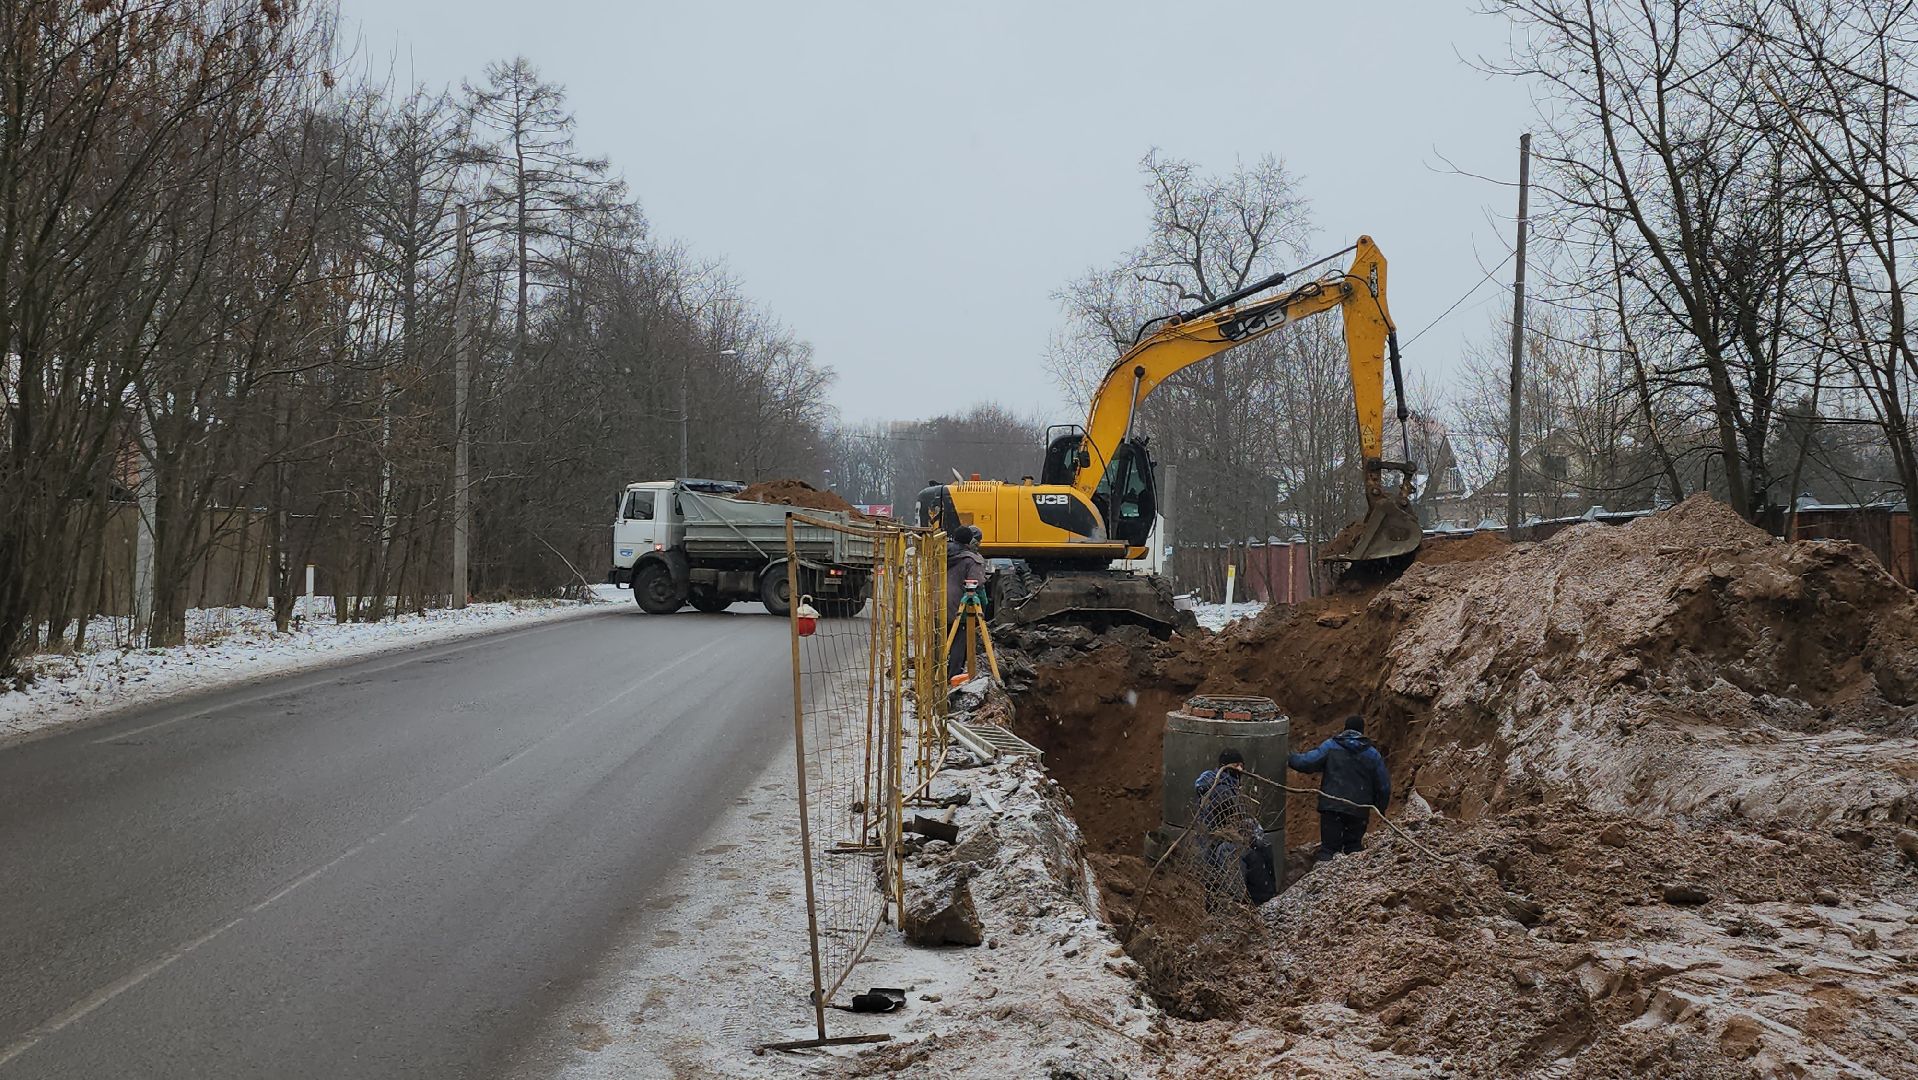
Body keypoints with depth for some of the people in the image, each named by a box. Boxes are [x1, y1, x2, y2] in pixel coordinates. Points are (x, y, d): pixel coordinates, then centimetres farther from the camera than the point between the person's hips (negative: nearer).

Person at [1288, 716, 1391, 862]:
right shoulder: (1373, 754, 7)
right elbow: (1384, 785, 10)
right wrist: (1381, 809, 25)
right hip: (1359, 811, 1)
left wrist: (1290, 759, 14)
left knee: (1328, 847, -1)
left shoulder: (1331, 746, 1)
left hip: (1331, 807, -1)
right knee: (1353, 849, 15)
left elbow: (1307, 762, -7)